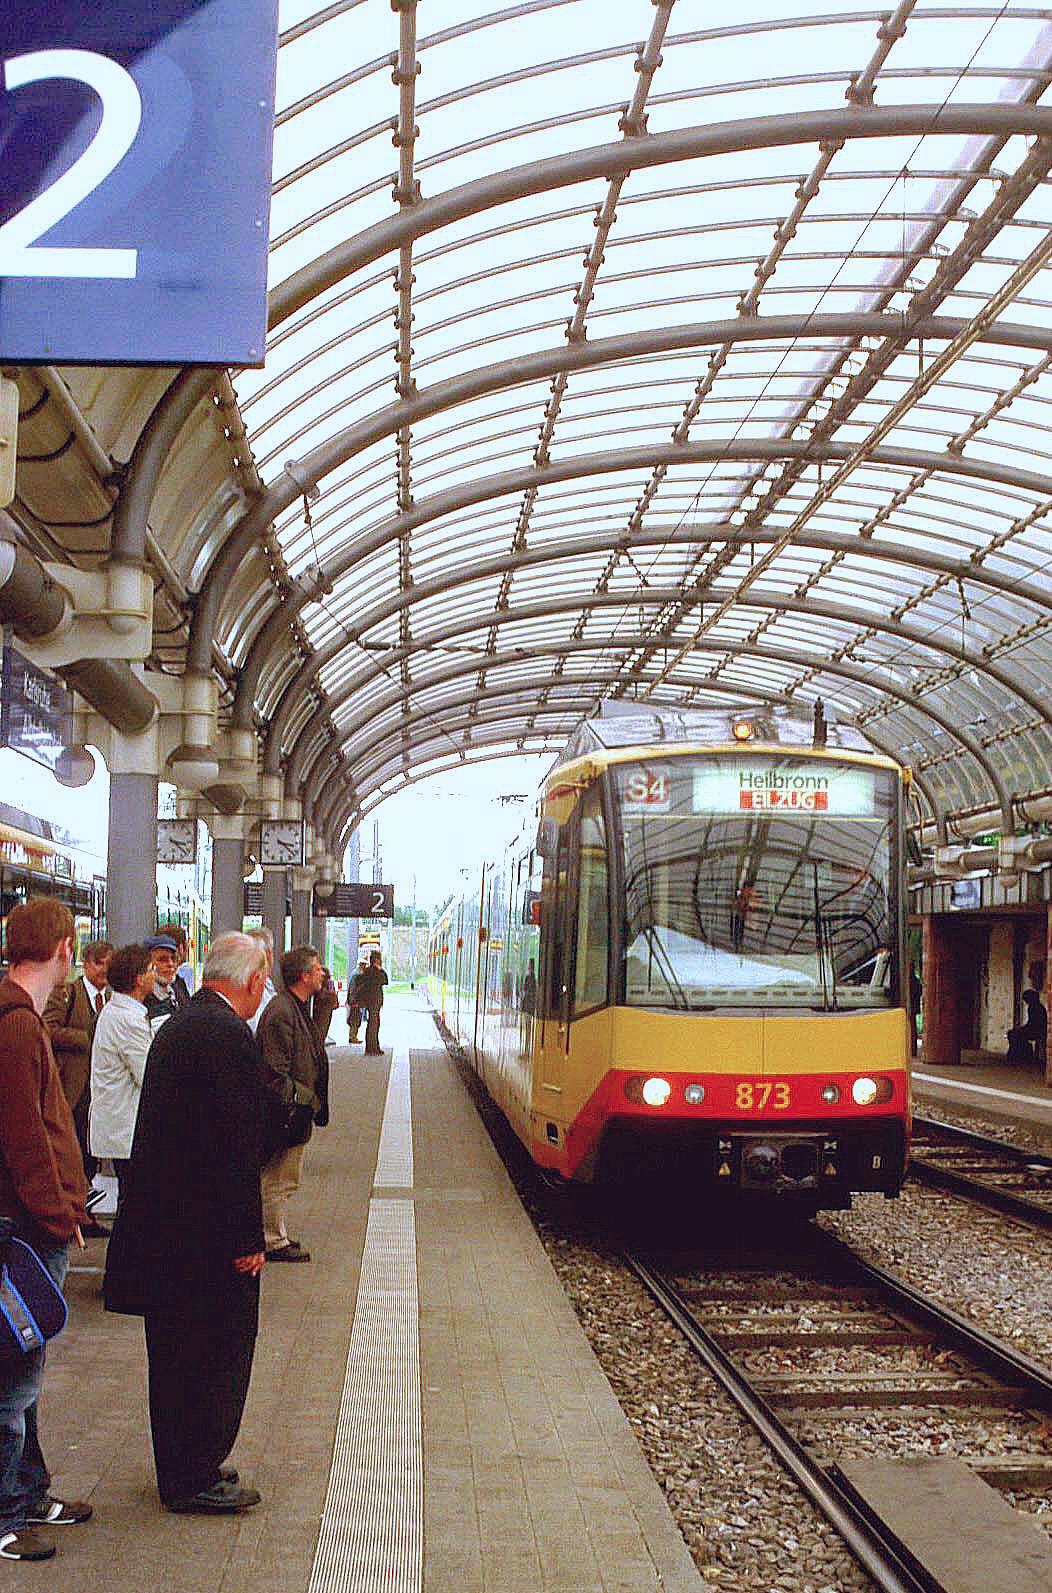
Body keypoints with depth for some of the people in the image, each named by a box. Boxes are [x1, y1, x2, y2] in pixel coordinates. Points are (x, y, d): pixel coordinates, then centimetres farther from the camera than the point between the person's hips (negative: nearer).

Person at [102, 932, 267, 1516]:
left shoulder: (177, 1025, 11)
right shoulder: (228, 1035, -19)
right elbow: (235, 1146, -22)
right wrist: (247, 1238, -16)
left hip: (160, 1221, 10)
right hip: (208, 1228, -10)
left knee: (176, 1353, 18)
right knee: (220, 1352, 3)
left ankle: (182, 1471, 30)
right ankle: (195, 1479, 13)